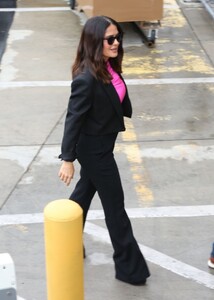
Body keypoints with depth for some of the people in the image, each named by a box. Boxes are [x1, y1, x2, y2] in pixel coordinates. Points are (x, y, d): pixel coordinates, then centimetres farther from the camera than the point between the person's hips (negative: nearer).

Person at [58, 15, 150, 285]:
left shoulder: (109, 67, -4)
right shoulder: (86, 78, -30)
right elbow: (73, 118, -26)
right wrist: (67, 159, -23)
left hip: (100, 144, 9)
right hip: (94, 149, -9)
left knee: (85, 193, 23)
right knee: (115, 205, 4)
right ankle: (128, 266, 19)